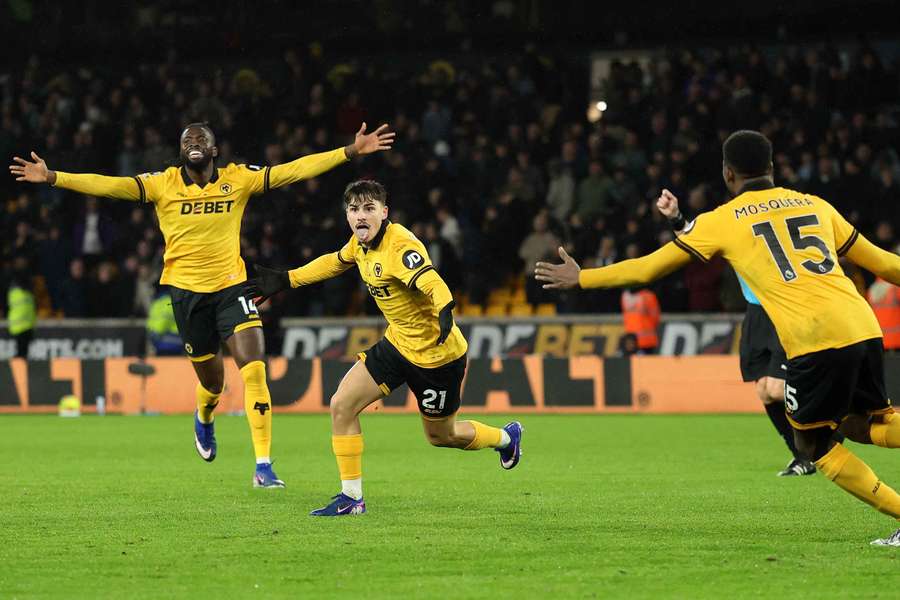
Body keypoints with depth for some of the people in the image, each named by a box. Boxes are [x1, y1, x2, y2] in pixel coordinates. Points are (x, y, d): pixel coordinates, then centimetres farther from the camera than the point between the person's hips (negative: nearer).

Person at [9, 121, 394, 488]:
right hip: (187, 291, 0)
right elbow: (109, 186, -10)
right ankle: (204, 420, 48)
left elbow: (294, 171, -3)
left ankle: (263, 466, -11)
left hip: (231, 286, 0)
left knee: (254, 370, -15)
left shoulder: (239, 179, 0)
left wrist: (351, 151, -9)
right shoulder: (162, 184, -2)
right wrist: (51, 177, -20)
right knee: (211, 381, 9)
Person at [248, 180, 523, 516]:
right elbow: (334, 262, 21)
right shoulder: (361, 243, -2)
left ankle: (506, 437, 43)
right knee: (341, 405, -6)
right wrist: (285, 280, 24)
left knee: (440, 436, 11)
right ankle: (351, 498, 3)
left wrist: (444, 311, -63)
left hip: (436, 352, -7)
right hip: (397, 342, 7)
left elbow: (434, 285, -42)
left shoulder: (400, 246, -27)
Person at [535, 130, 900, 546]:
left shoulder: (722, 221, 11)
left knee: (814, 444, 11)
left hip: (813, 340, -5)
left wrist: (580, 279, 28)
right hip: (865, 328, 5)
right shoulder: (815, 205, 22)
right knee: (863, 424, 24)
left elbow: (648, 268, 16)